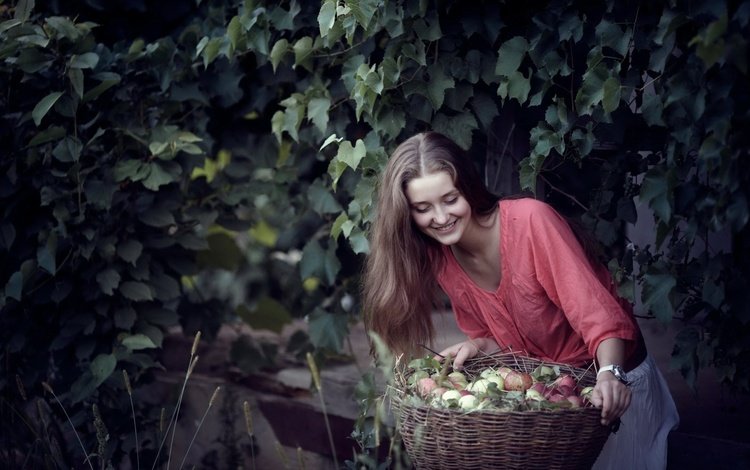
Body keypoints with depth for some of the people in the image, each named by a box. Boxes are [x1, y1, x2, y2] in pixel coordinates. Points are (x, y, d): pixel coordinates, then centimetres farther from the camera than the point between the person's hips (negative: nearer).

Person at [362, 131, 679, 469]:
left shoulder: (530, 220, -26)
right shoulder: (439, 260, -7)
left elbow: (597, 313, -30)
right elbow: (498, 340, 4)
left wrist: (610, 374, -46)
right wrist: (478, 347, -17)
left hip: (615, 376, -5)